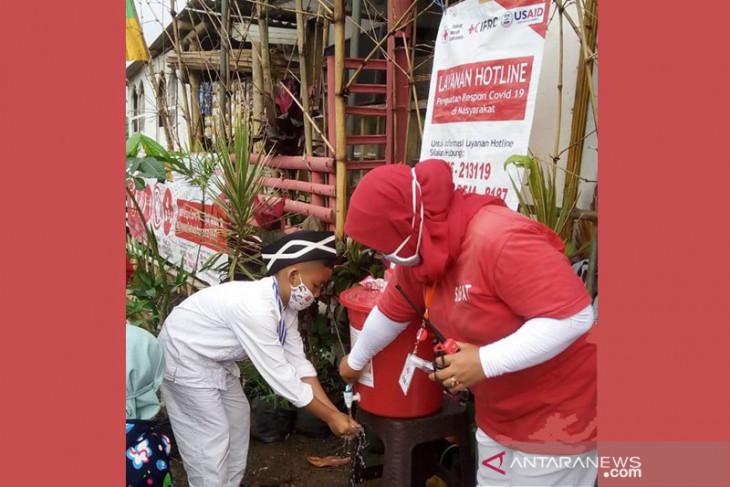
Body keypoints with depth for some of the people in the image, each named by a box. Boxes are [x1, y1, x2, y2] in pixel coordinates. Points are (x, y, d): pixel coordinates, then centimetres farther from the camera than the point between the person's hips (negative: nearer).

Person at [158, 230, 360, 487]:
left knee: (237, 416, 18)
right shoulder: (256, 309, -36)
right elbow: (280, 376, -31)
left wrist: (333, 409, -9)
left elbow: (297, 363, -4)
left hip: (215, 359, 10)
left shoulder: (284, 304, -8)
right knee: (211, 437, -4)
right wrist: (329, 417, -22)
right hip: (185, 358, -9)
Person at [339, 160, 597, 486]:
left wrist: (485, 362, -32)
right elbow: (390, 312, 13)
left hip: (556, 411, -7)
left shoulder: (499, 239, -31)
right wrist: (355, 361, 26)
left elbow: (575, 316, -32)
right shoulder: (423, 252, -3)